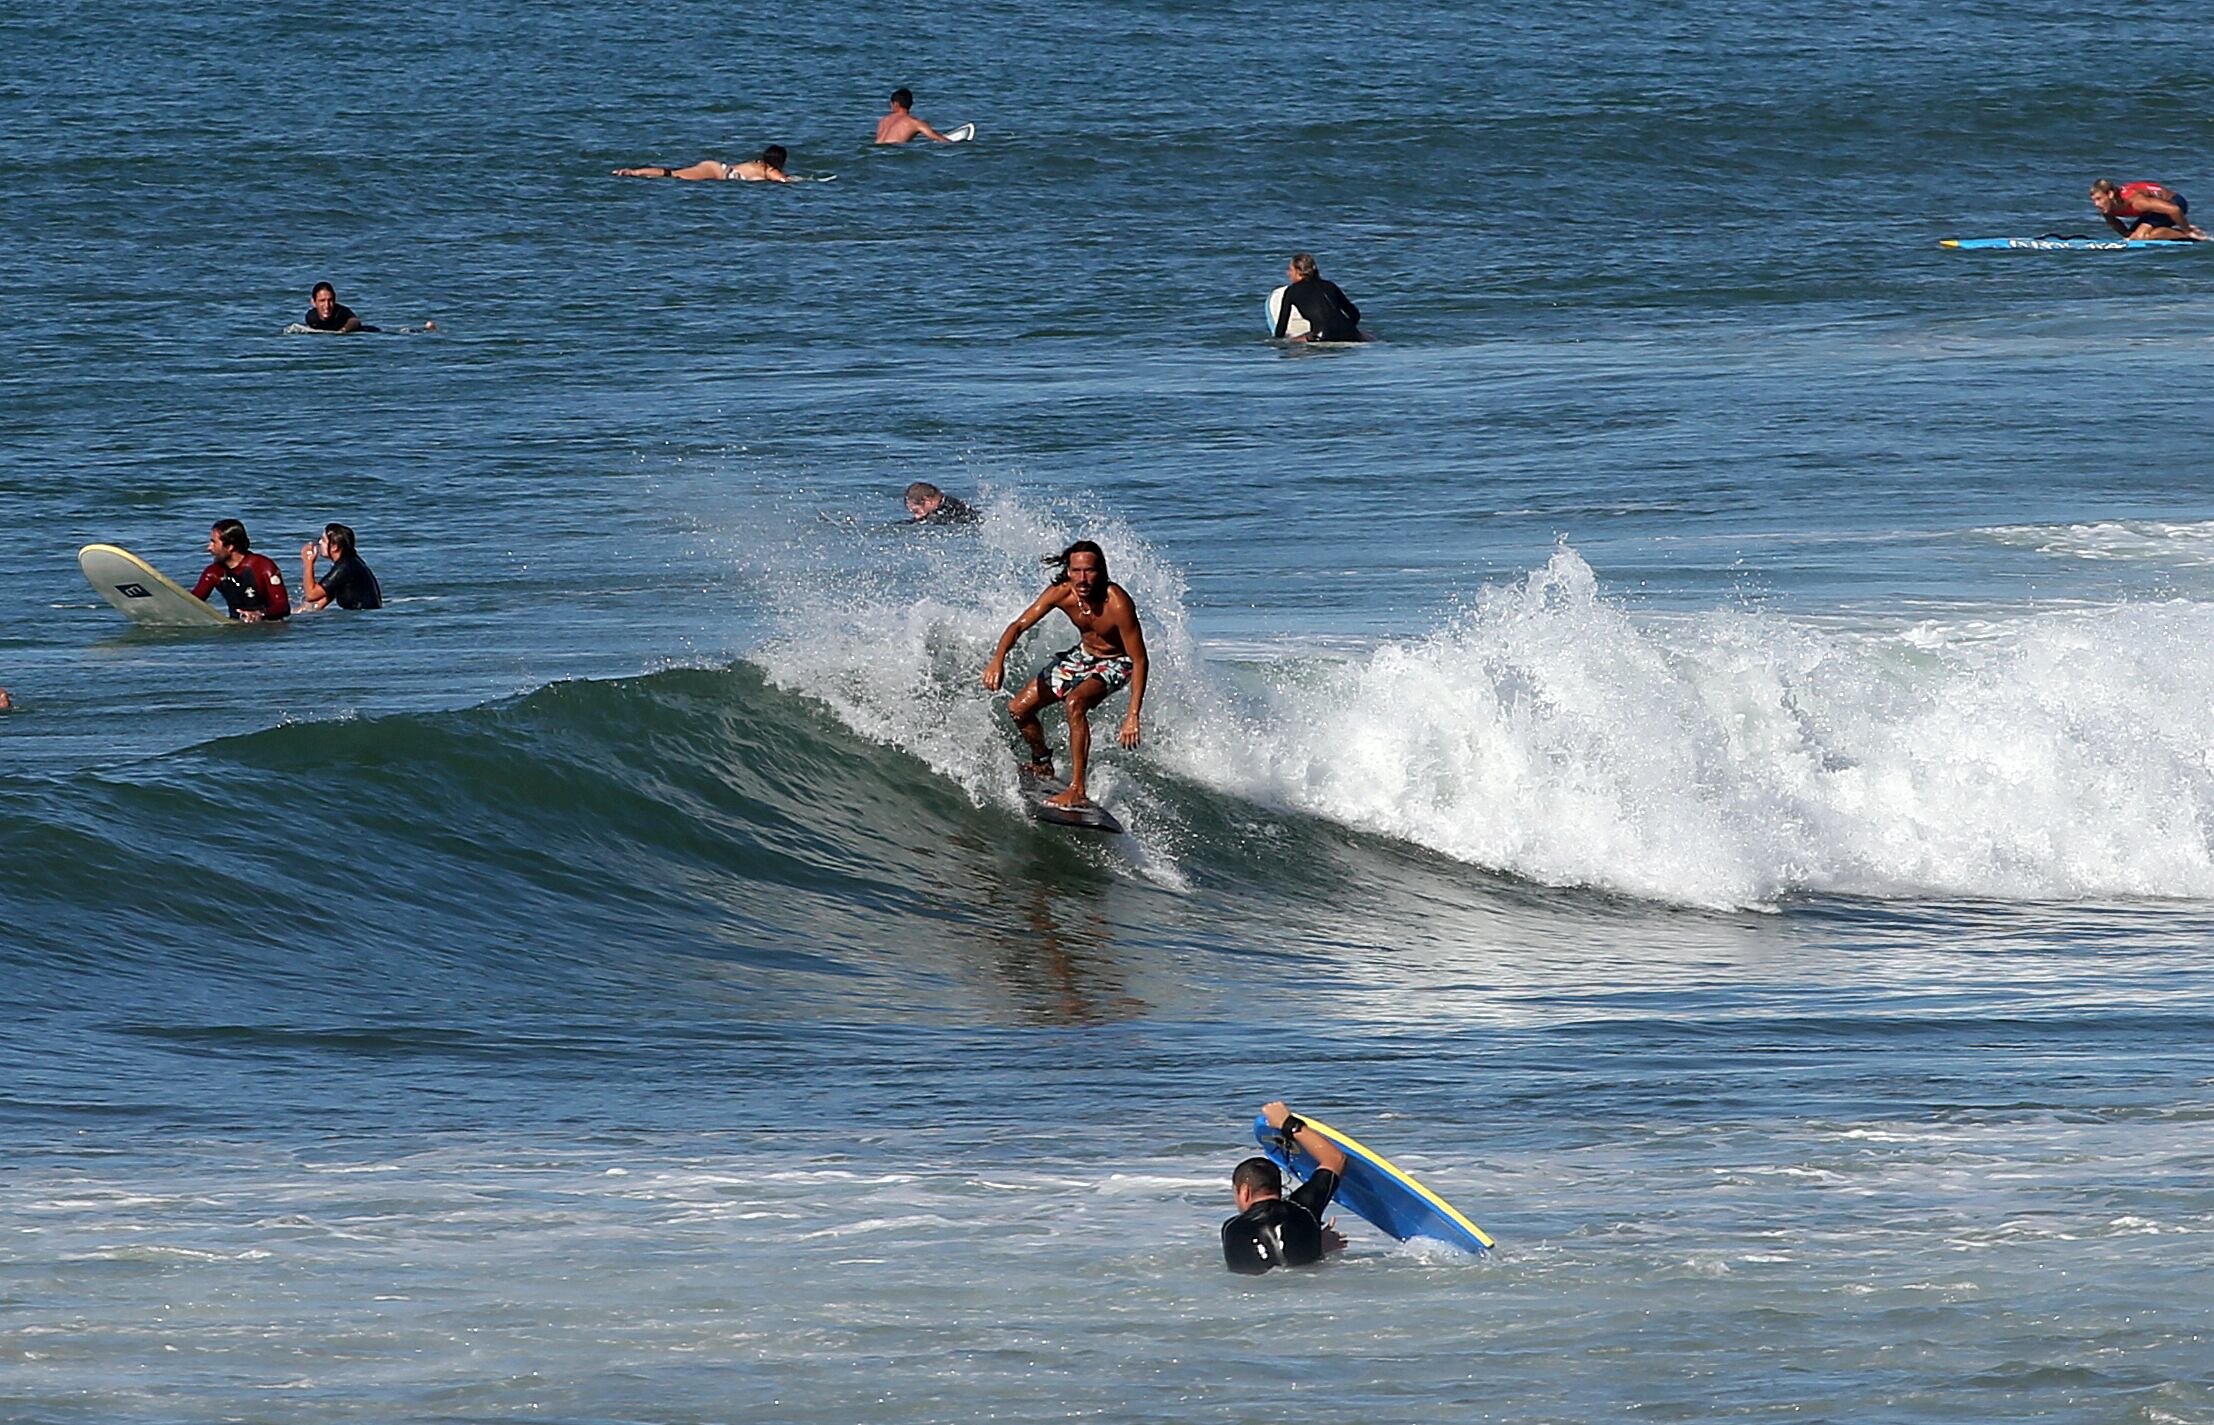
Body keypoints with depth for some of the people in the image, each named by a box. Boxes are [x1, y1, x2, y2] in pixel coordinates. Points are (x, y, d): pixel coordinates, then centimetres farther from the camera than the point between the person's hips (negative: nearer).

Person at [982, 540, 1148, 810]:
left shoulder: (1117, 604, -35)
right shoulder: (1061, 593, -22)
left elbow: (1139, 660, -31)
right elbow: (1020, 625, -18)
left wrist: (1133, 716, -36)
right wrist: (998, 660, -38)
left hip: (1116, 664, -6)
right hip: (1083, 654, 6)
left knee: (1075, 703, -35)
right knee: (1018, 708, 7)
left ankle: (1077, 791, -32)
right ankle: (1042, 765, 36)